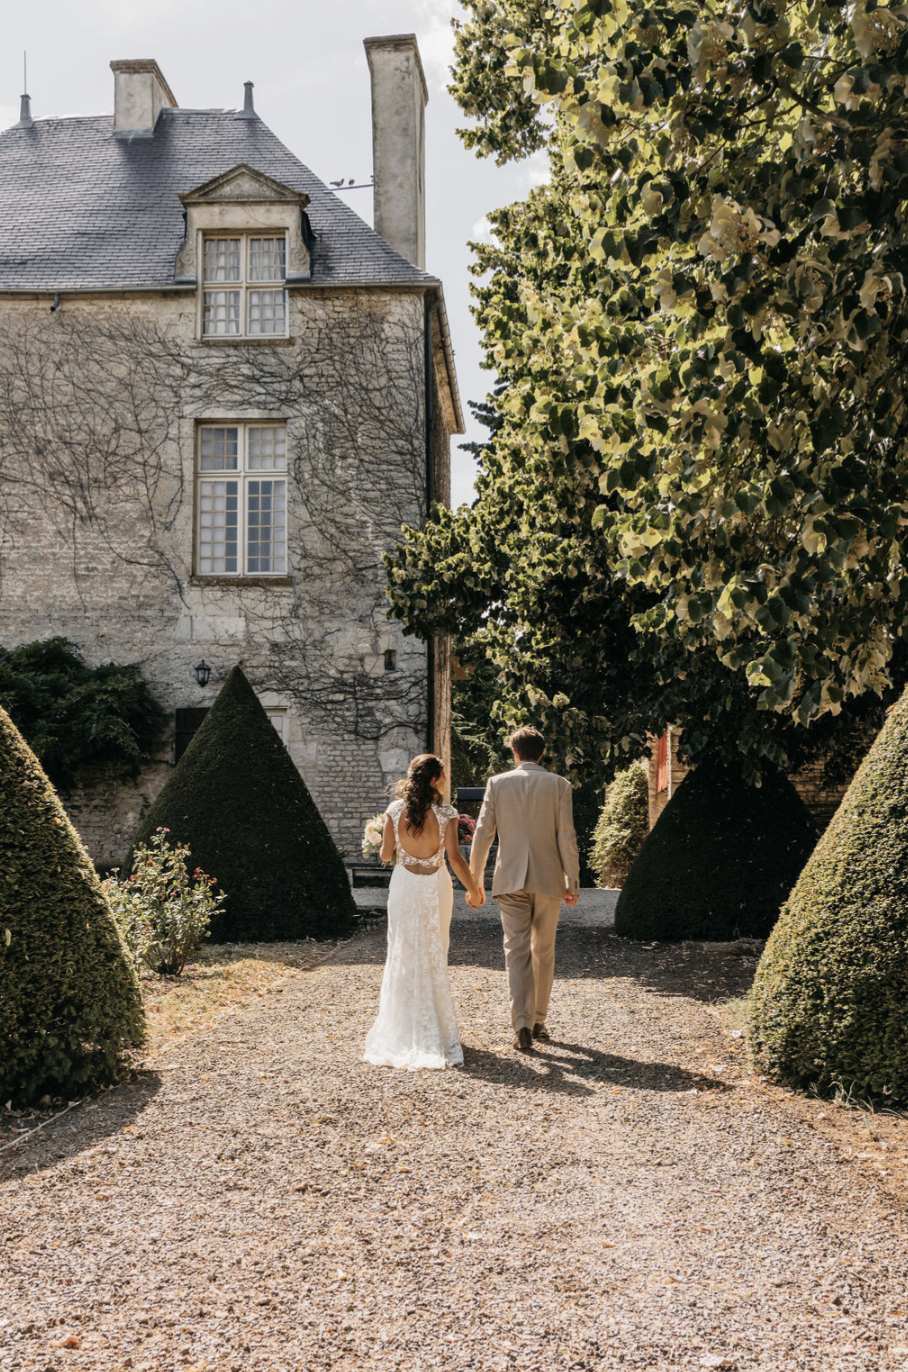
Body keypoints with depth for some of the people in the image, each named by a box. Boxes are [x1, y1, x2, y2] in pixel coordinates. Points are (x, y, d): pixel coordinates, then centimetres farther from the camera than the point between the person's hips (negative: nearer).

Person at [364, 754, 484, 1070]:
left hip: (404, 885, 1)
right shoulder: (445, 813, -11)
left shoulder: (395, 811, -5)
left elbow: (386, 855, -1)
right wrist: (473, 889, -3)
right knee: (434, 956, 12)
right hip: (435, 887, -1)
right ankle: (434, 1027, 19)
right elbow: (454, 858, -14)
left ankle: (399, 1029, 12)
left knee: (402, 955, 11)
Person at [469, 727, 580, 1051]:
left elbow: (483, 834, -1)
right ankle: (538, 1020, 23)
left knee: (517, 951, 0)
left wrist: (475, 881, 7)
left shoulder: (498, 784, -1)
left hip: (510, 879, 0)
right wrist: (572, 883, 4)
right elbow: (567, 838, -4)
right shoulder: (559, 785, -2)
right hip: (548, 879, 1)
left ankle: (523, 1024, -11)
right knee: (544, 952, 14)